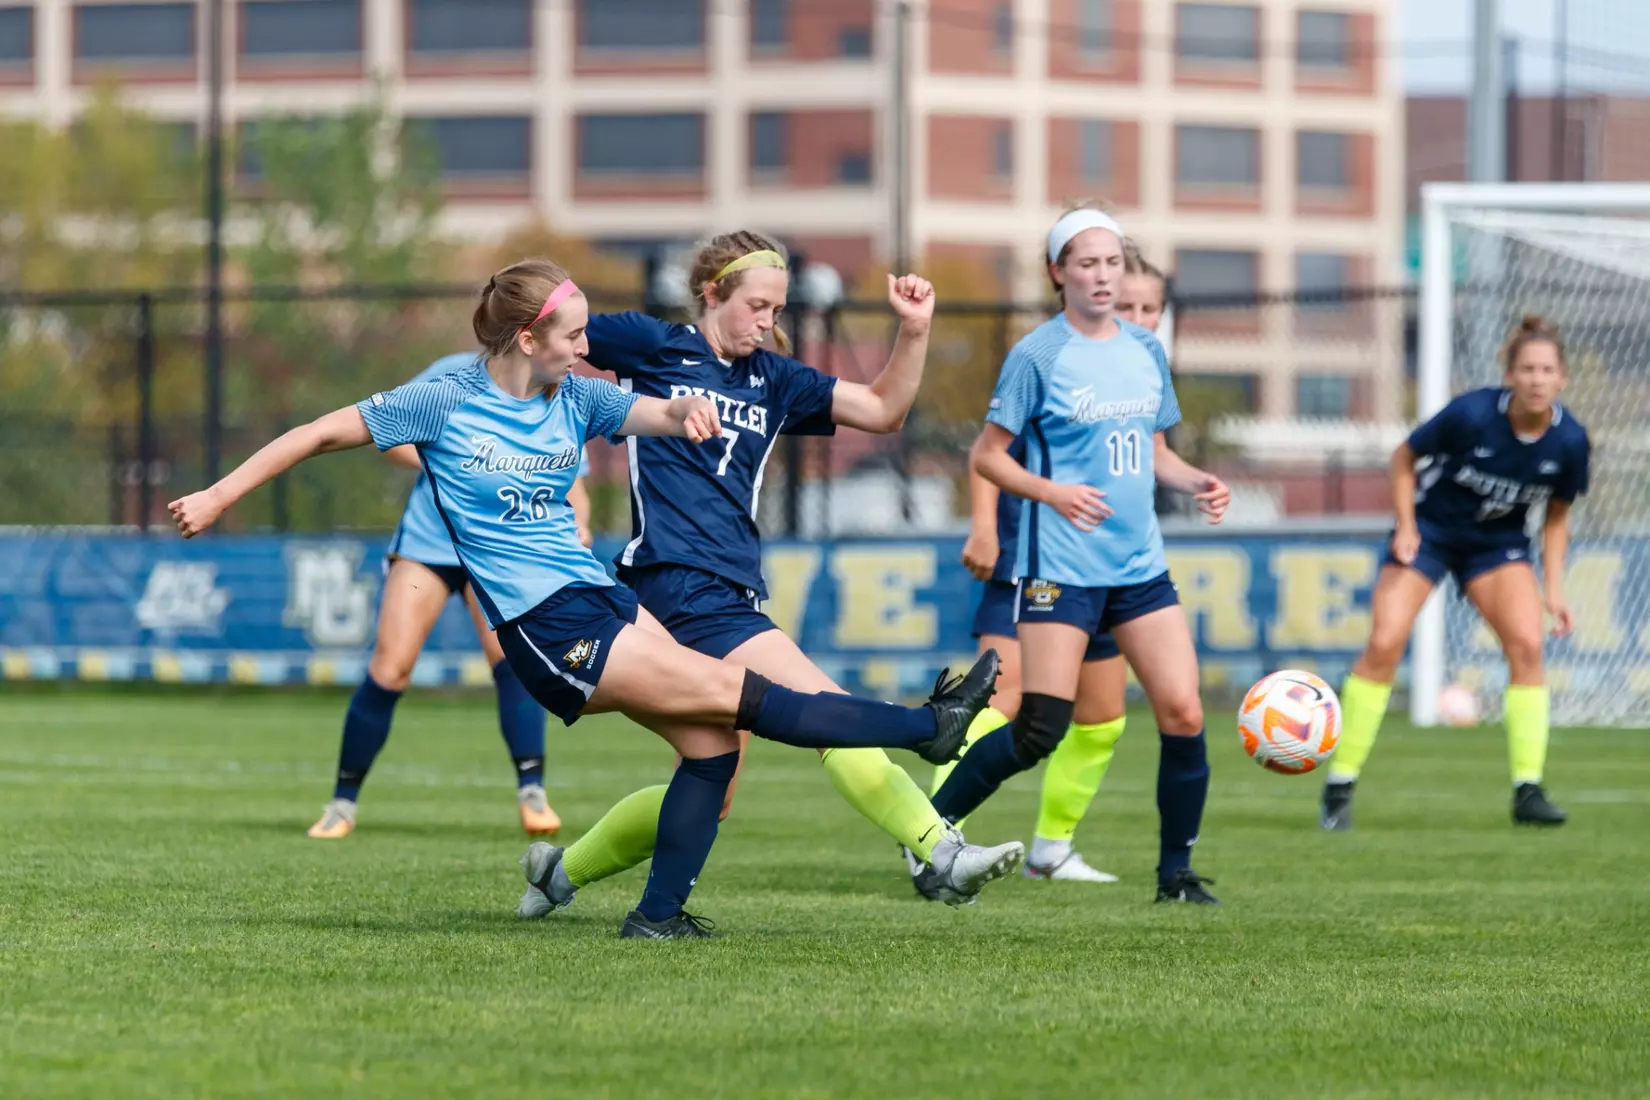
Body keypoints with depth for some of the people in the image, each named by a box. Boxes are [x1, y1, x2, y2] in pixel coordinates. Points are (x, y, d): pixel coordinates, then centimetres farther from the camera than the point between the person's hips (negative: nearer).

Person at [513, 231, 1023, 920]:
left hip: (735, 594, 8)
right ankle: (944, 856, -26)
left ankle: (563, 871, 26)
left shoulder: (772, 380, 18)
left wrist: (914, 331, 4)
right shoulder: (652, 346, 2)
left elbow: (883, 411, 16)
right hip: (680, 582, -8)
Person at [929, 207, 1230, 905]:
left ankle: (1176, 873, 8)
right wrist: (1053, 493, -17)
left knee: (1184, 716, -5)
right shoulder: (1038, 356, -6)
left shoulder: (1145, 351, 11)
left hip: (1140, 564, 5)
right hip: (1061, 568, -5)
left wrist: (1198, 483, 3)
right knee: (1040, 733, -9)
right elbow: (987, 456, -3)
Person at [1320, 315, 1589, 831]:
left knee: (1526, 644, -18)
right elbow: (1404, 458, -8)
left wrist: (1553, 588, -5)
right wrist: (1406, 527, -16)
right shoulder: (1472, 414, -26)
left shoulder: (1569, 441, -16)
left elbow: (1556, 515, 1)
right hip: (1430, 530, -3)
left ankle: (1528, 791, -12)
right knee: (1384, 644, -14)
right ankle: (1339, 787, -3)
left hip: (1500, 542, 3)